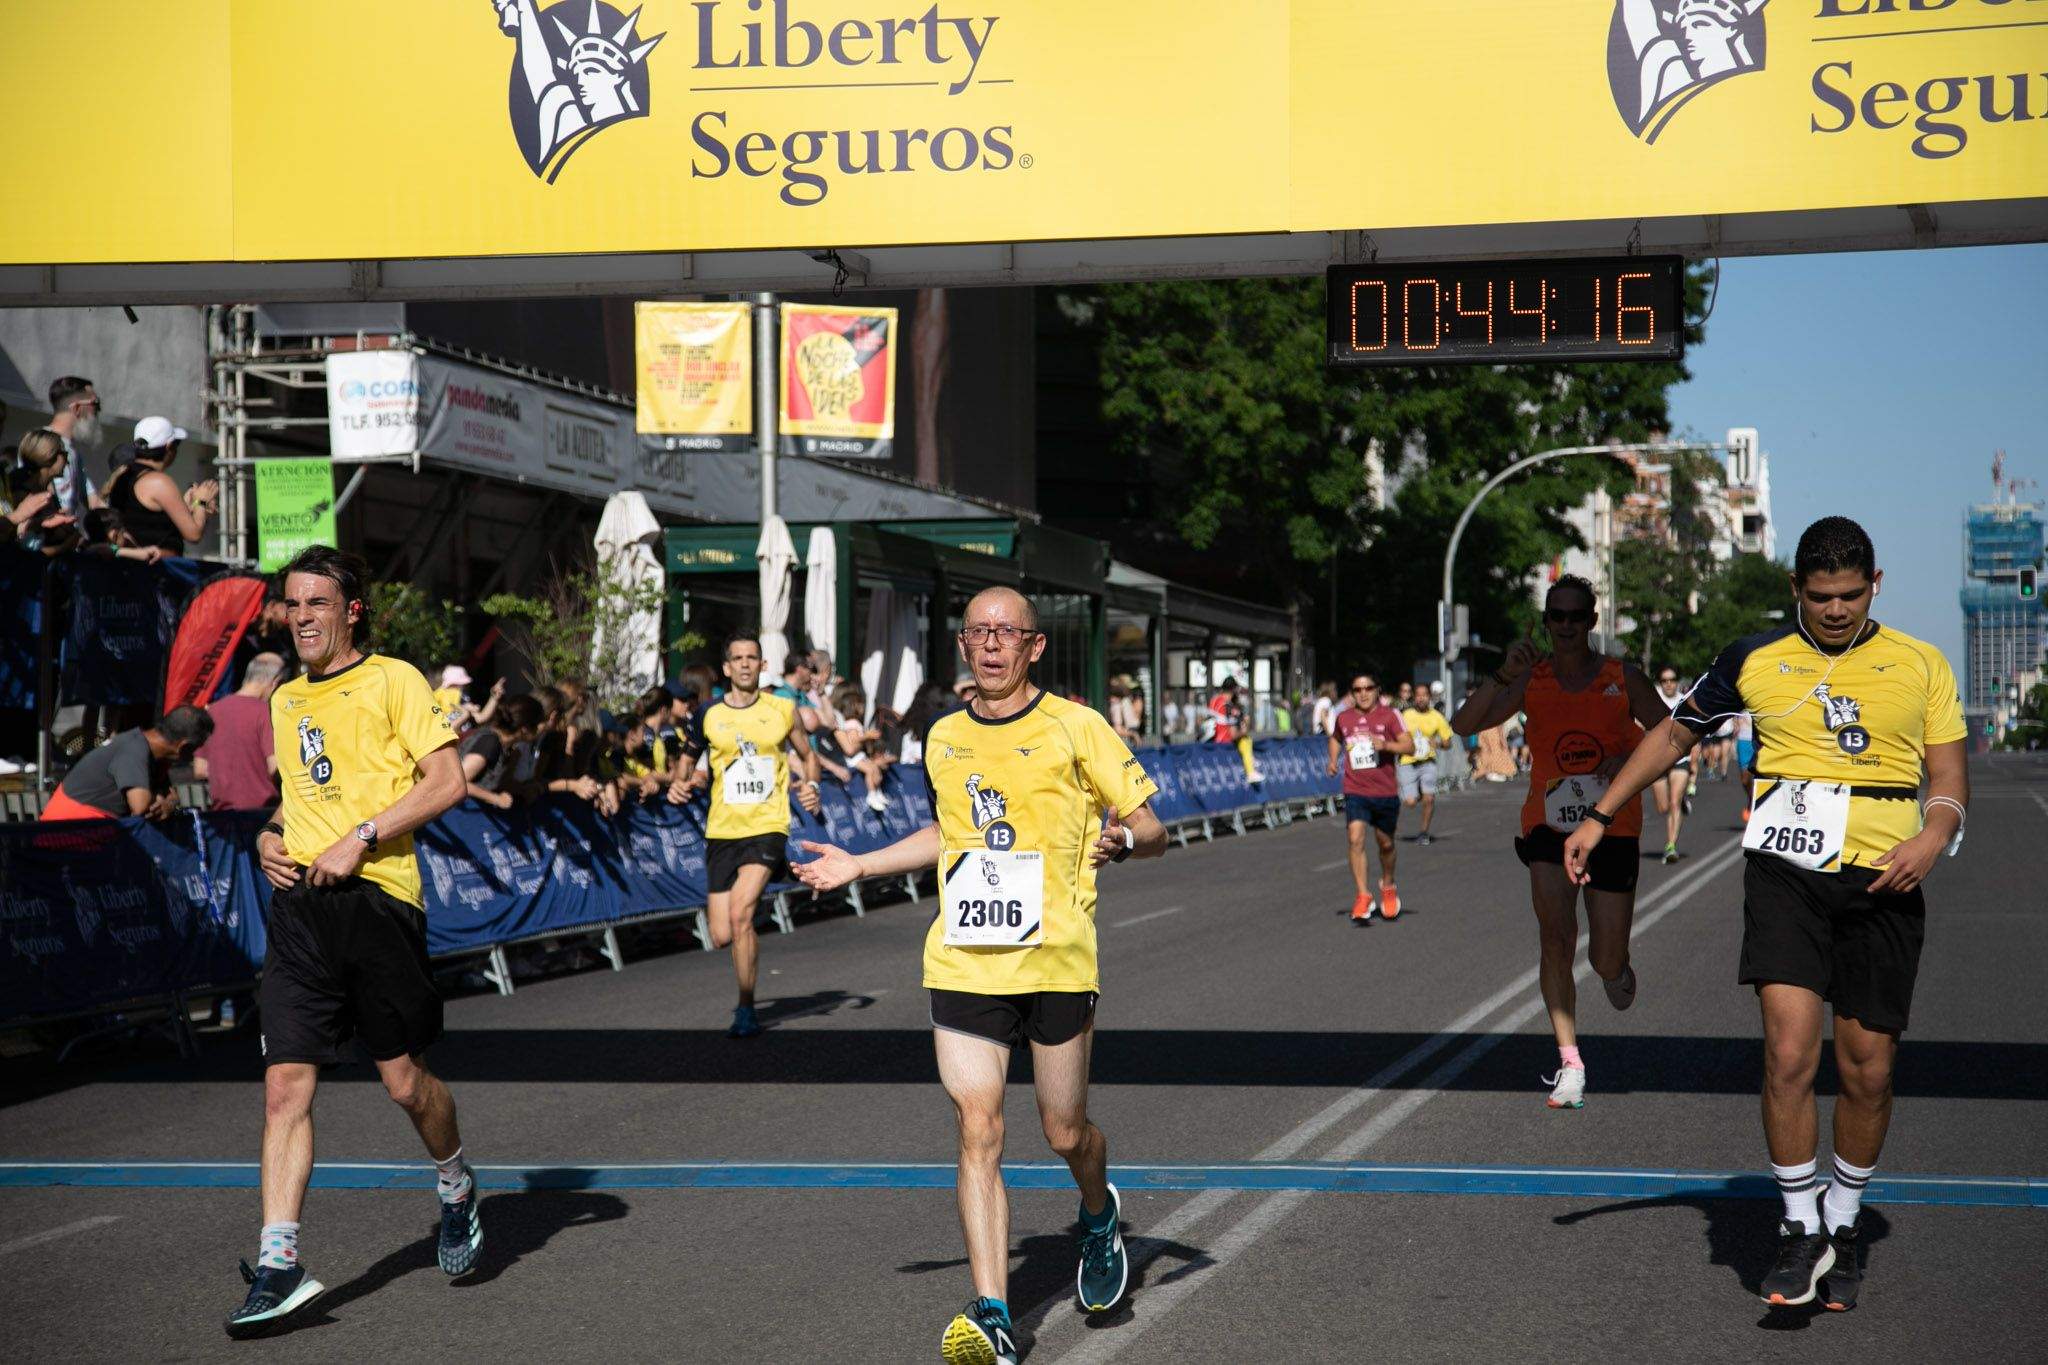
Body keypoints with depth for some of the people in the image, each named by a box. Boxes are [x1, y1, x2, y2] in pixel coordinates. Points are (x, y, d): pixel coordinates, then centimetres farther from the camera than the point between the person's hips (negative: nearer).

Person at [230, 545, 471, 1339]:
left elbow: (447, 781, -8)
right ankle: (279, 1266, -8)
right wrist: (269, 837, 11)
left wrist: (359, 840, -14)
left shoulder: (392, 681, -1)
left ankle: (457, 1189, 33)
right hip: (299, 903, 5)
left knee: (404, 1080, 3)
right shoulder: (285, 701, 19)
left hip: (376, 895, -5)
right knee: (285, 1085, -6)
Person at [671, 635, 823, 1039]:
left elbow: (808, 755, 17)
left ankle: (746, 1008, -9)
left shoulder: (782, 710, 4)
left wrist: (811, 785, -2)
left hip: (767, 827, -2)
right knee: (721, 936, 0)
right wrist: (681, 784, -6)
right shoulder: (707, 716, 4)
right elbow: (688, 762, 16)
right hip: (722, 831, 2)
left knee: (740, 914, -23)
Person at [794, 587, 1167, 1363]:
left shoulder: (1075, 729, -2)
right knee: (977, 1130, -8)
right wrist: (860, 865, 24)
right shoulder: (943, 740, 12)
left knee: (1065, 1132, 7)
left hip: (1057, 962, -3)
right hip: (962, 964, 3)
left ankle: (1100, 1217, 43)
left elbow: (1152, 830, 0)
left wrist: (1120, 839, -22)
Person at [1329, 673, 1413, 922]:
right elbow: (1335, 738, 27)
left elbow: (1409, 746, -7)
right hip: (1355, 791, 1)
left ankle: (1388, 887, 40)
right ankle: (1363, 897, -16)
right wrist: (1333, 760, 10)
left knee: (1385, 843, 13)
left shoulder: (1389, 715, -2)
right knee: (1355, 839, -17)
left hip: (1386, 791, 0)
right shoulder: (1343, 718, 5)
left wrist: (1386, 745, -23)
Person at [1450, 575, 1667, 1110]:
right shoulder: (1530, 680, -2)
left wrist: (1629, 760, -17)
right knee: (1555, 935, -19)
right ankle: (1570, 1063, -13)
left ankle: (1616, 968, 43)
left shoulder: (1624, 679, -3)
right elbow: (1463, 725, -11)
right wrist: (1503, 676, -25)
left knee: (1607, 962, 3)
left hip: (1612, 826, 0)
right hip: (1548, 823, 0)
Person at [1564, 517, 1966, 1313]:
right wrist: (1601, 817, 18)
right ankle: (1801, 1230, -3)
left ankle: (1843, 1221, 25)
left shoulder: (1921, 666, 9)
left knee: (1867, 1071, 3)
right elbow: (1676, 733, 21)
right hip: (1786, 871, -1)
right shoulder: (1755, 662, 8)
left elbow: (1949, 776, 10)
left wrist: (1933, 838, -11)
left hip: (1882, 885, 1)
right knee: (1789, 1052, -16)